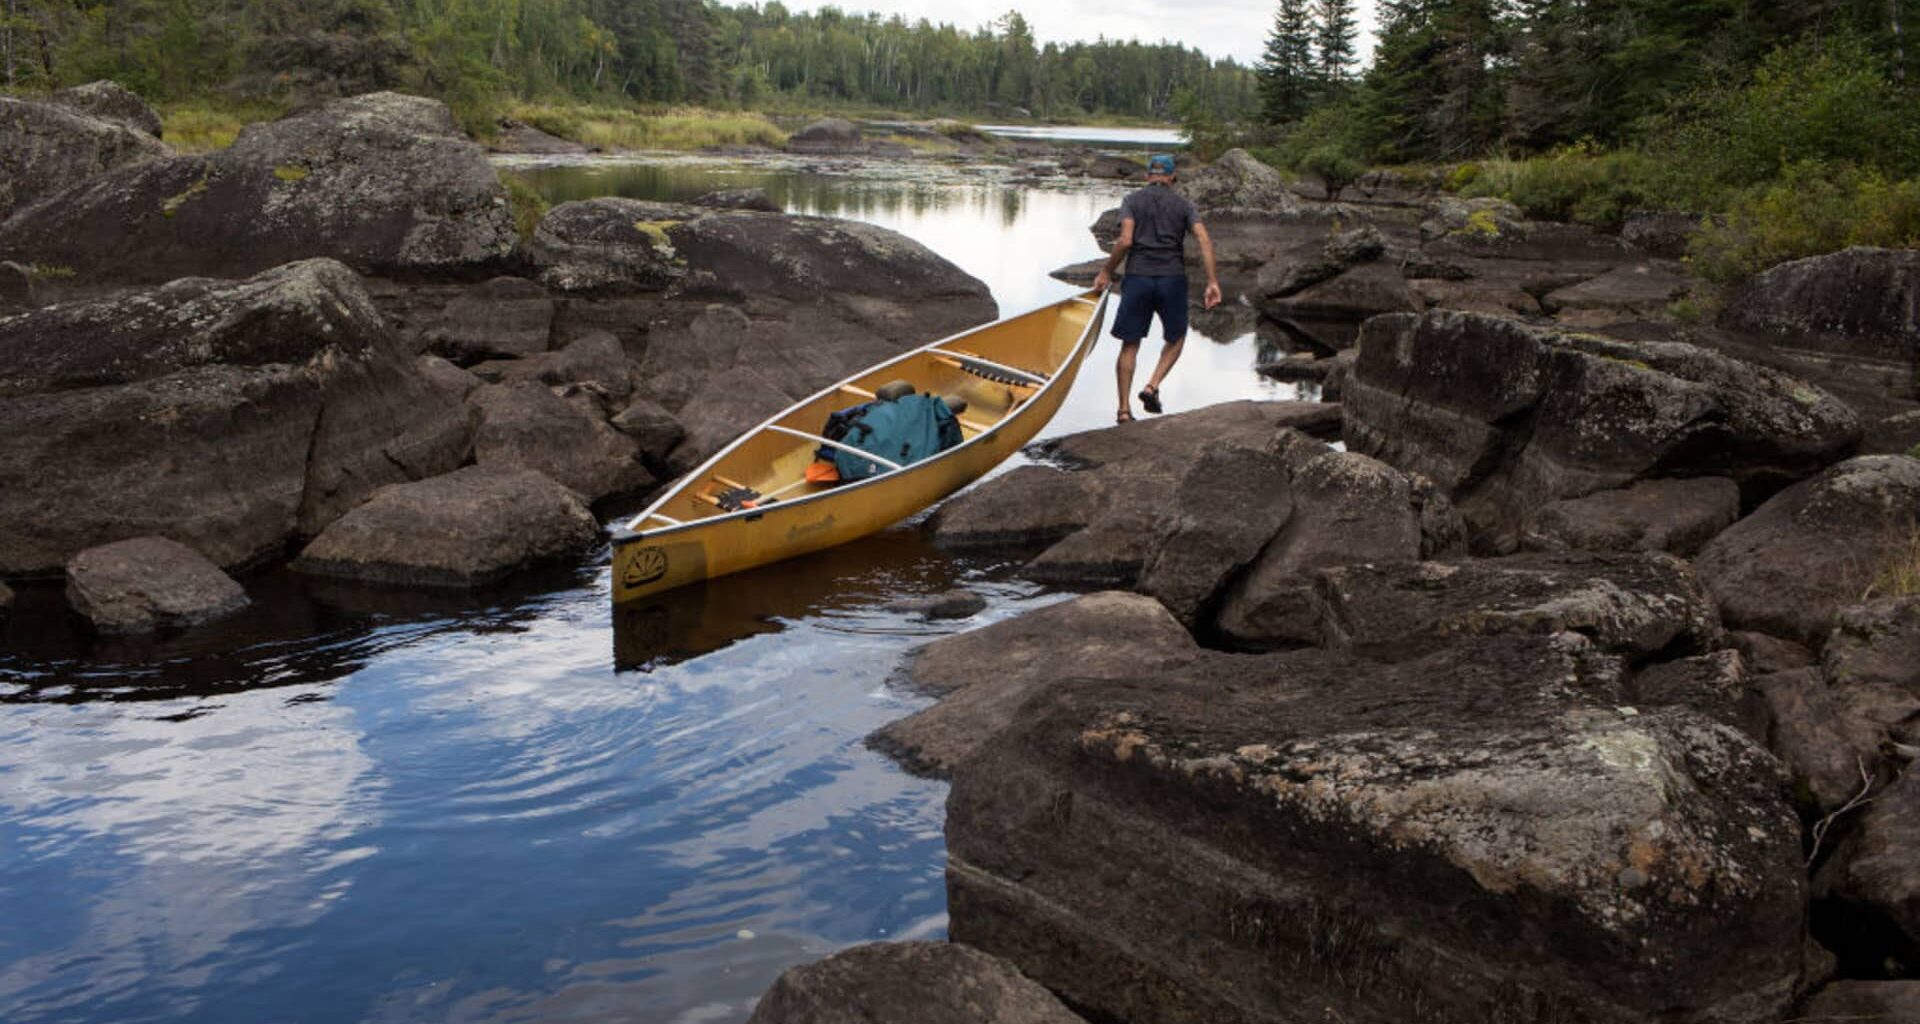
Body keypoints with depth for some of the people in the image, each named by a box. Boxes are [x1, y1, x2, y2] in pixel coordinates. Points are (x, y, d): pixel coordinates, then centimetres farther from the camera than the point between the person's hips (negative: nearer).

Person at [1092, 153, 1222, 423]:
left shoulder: (1133, 201, 5)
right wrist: (1213, 282, -5)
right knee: (1176, 339, 19)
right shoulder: (1183, 204, 9)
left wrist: (1106, 272, 1)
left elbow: (1125, 240, -9)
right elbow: (1205, 241, -4)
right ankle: (1152, 386, 0)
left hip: (1138, 278, 0)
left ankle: (1124, 409, 6)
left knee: (1130, 345, 7)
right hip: (1173, 279, 0)